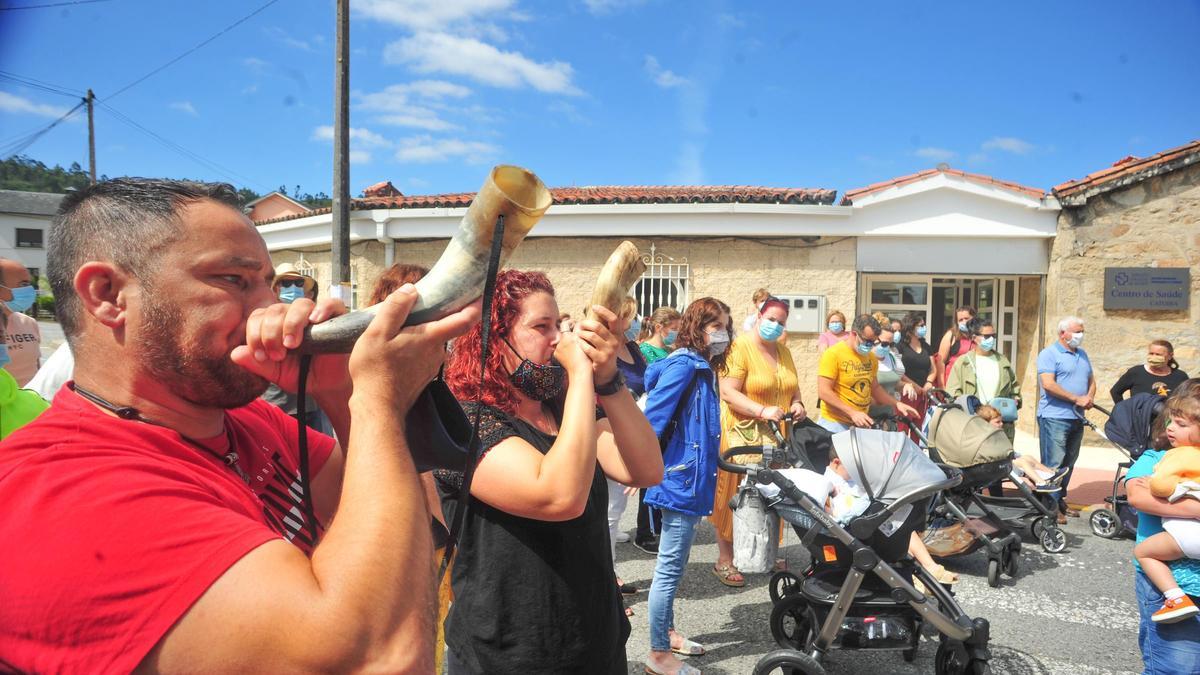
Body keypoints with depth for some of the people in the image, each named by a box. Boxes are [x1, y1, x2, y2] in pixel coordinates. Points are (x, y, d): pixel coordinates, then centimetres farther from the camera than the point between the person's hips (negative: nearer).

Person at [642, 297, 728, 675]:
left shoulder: (701, 368, 13)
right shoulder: (684, 365, -17)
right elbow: (653, 417, -23)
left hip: (689, 479, 10)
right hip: (680, 478, -10)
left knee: (672, 566, 20)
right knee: (670, 568, -1)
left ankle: (666, 632, 34)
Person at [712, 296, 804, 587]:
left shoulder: (783, 351, 15)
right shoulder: (739, 347, -9)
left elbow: (792, 386, 25)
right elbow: (728, 393, -17)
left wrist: (797, 403, 3)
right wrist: (763, 411, -24)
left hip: (777, 436, 7)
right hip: (744, 434, -7)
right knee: (736, 497, -3)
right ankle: (724, 560, 6)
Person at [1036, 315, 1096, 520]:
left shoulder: (1082, 354, 18)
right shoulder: (1049, 354, -7)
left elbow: (1091, 380, 22)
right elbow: (1048, 384, -18)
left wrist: (1090, 397, 0)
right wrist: (1077, 399, -15)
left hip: (1076, 418, 8)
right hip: (1054, 417, -8)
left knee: (1069, 462, 14)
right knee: (1053, 463, -7)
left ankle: (1060, 500, 24)